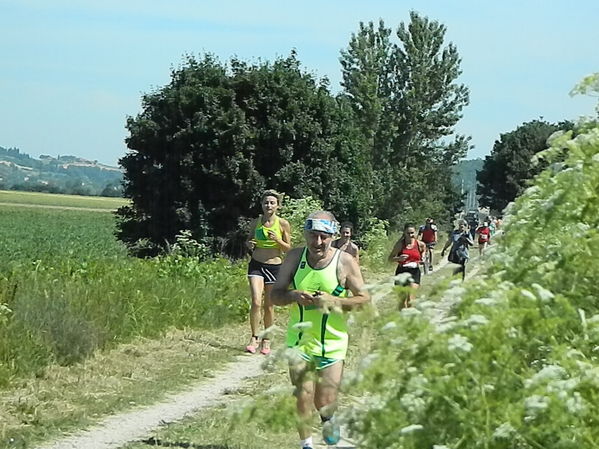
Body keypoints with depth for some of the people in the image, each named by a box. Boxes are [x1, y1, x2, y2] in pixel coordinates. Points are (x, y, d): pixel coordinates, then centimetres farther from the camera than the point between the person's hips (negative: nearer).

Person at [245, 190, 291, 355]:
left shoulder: (283, 224, -3)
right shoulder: (256, 222, 2)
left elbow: (288, 249, 2)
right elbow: (249, 240, 16)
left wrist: (277, 240, -17)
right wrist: (250, 245, -7)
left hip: (275, 266, 0)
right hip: (256, 265, 0)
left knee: (269, 306, 6)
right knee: (256, 302, -16)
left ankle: (266, 341, 19)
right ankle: (254, 338, -6)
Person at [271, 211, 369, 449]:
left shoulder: (345, 261, -8)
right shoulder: (295, 257, -2)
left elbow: (363, 298, -5)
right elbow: (275, 295, 2)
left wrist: (333, 301, -20)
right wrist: (294, 296, -20)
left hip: (332, 342, -1)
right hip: (299, 340, 1)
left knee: (325, 403, 1)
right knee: (303, 397, -4)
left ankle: (328, 420, 36)